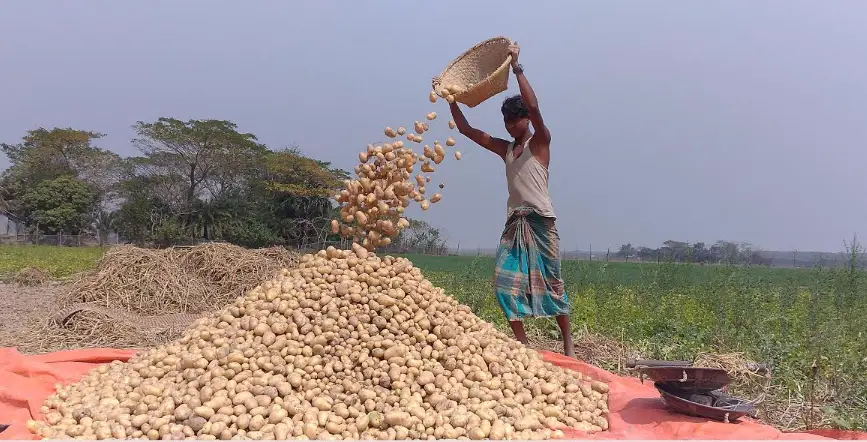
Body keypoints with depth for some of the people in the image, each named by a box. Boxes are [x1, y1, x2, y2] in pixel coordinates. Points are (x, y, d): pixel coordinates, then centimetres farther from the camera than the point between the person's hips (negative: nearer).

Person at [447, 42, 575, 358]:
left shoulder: (540, 142, 0)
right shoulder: (505, 149, 16)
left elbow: (534, 106, -17)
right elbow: (467, 130, 17)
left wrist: (517, 67, -16)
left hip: (541, 221, -6)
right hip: (514, 223, 6)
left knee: (551, 282, -1)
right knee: (505, 281, -4)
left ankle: (568, 345, 10)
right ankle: (522, 343, 2)